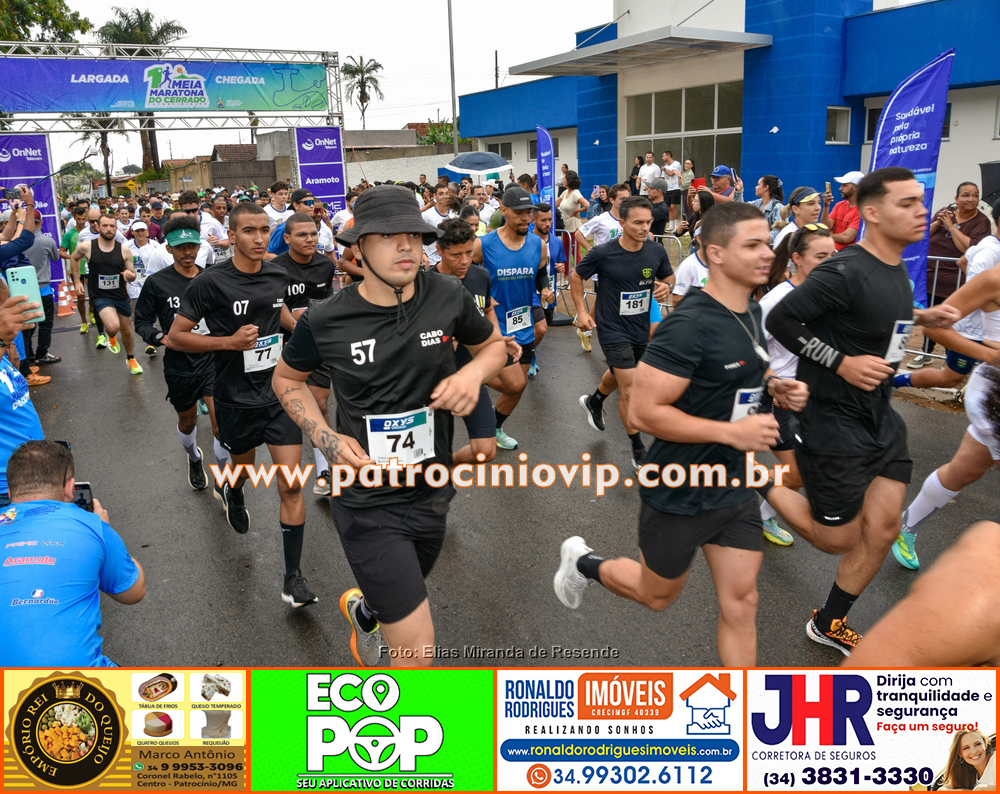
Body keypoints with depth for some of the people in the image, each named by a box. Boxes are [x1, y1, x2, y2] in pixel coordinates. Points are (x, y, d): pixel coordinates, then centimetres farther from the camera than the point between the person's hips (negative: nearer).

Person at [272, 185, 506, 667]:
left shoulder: (448, 297, -9)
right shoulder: (326, 320, -13)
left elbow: (493, 344, 10)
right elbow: (286, 379, 6)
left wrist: (473, 372, -13)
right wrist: (327, 440, -11)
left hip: (432, 494, 4)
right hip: (367, 502, -4)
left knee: (403, 597, 31)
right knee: (417, 648, -9)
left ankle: (362, 608, 67)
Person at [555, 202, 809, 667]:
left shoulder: (750, 313, 4)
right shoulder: (690, 324, -24)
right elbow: (644, 411, -26)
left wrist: (774, 387, 1)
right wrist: (732, 431, -27)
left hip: (734, 487, 7)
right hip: (680, 492, -7)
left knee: (740, 603, 10)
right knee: (658, 596, 16)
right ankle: (583, 562, 43)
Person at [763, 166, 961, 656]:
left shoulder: (896, 270, 5)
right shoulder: (846, 272, -23)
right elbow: (781, 320, -22)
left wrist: (920, 316, 9)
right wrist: (842, 363, -23)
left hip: (880, 419, 9)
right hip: (832, 426, -8)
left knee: (883, 528, 11)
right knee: (838, 540, 5)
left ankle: (829, 624, 30)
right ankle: (758, 484, 25)